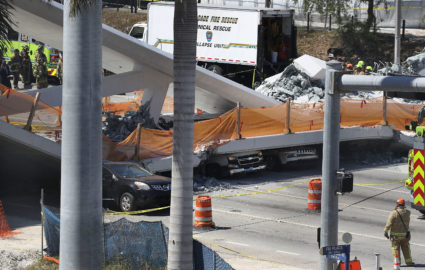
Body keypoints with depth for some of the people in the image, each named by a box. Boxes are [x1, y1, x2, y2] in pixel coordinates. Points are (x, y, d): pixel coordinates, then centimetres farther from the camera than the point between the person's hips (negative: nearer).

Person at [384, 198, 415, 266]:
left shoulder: (394, 213, -17)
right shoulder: (407, 212, -5)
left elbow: (389, 223, -17)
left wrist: (385, 231, -9)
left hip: (395, 234, -3)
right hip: (405, 234, 3)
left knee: (396, 248, 8)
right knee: (406, 248, 15)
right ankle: (408, 261, 18)